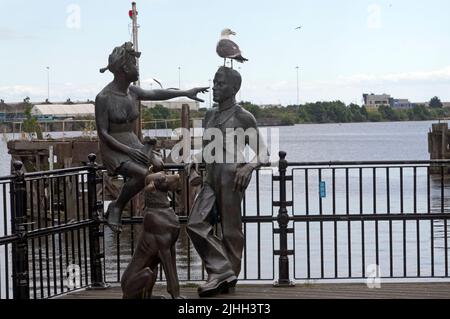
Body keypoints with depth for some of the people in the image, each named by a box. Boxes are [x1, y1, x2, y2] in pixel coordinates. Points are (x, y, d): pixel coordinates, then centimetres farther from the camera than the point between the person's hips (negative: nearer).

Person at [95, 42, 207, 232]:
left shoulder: (132, 92, 5)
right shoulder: (104, 98, -16)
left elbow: (156, 94, 19)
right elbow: (103, 133, -17)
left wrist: (185, 93, 15)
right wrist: (128, 151, -25)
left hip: (133, 143, 8)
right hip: (113, 149, -7)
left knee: (158, 165, -16)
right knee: (142, 174, -30)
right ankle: (116, 208, -8)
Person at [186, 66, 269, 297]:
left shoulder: (243, 118, -5)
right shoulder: (210, 115, 15)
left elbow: (263, 154, -6)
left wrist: (248, 166, -25)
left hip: (231, 178, -6)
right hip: (211, 179, 6)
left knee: (230, 231, 0)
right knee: (196, 223, -8)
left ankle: (227, 280, 10)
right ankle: (222, 272, -3)